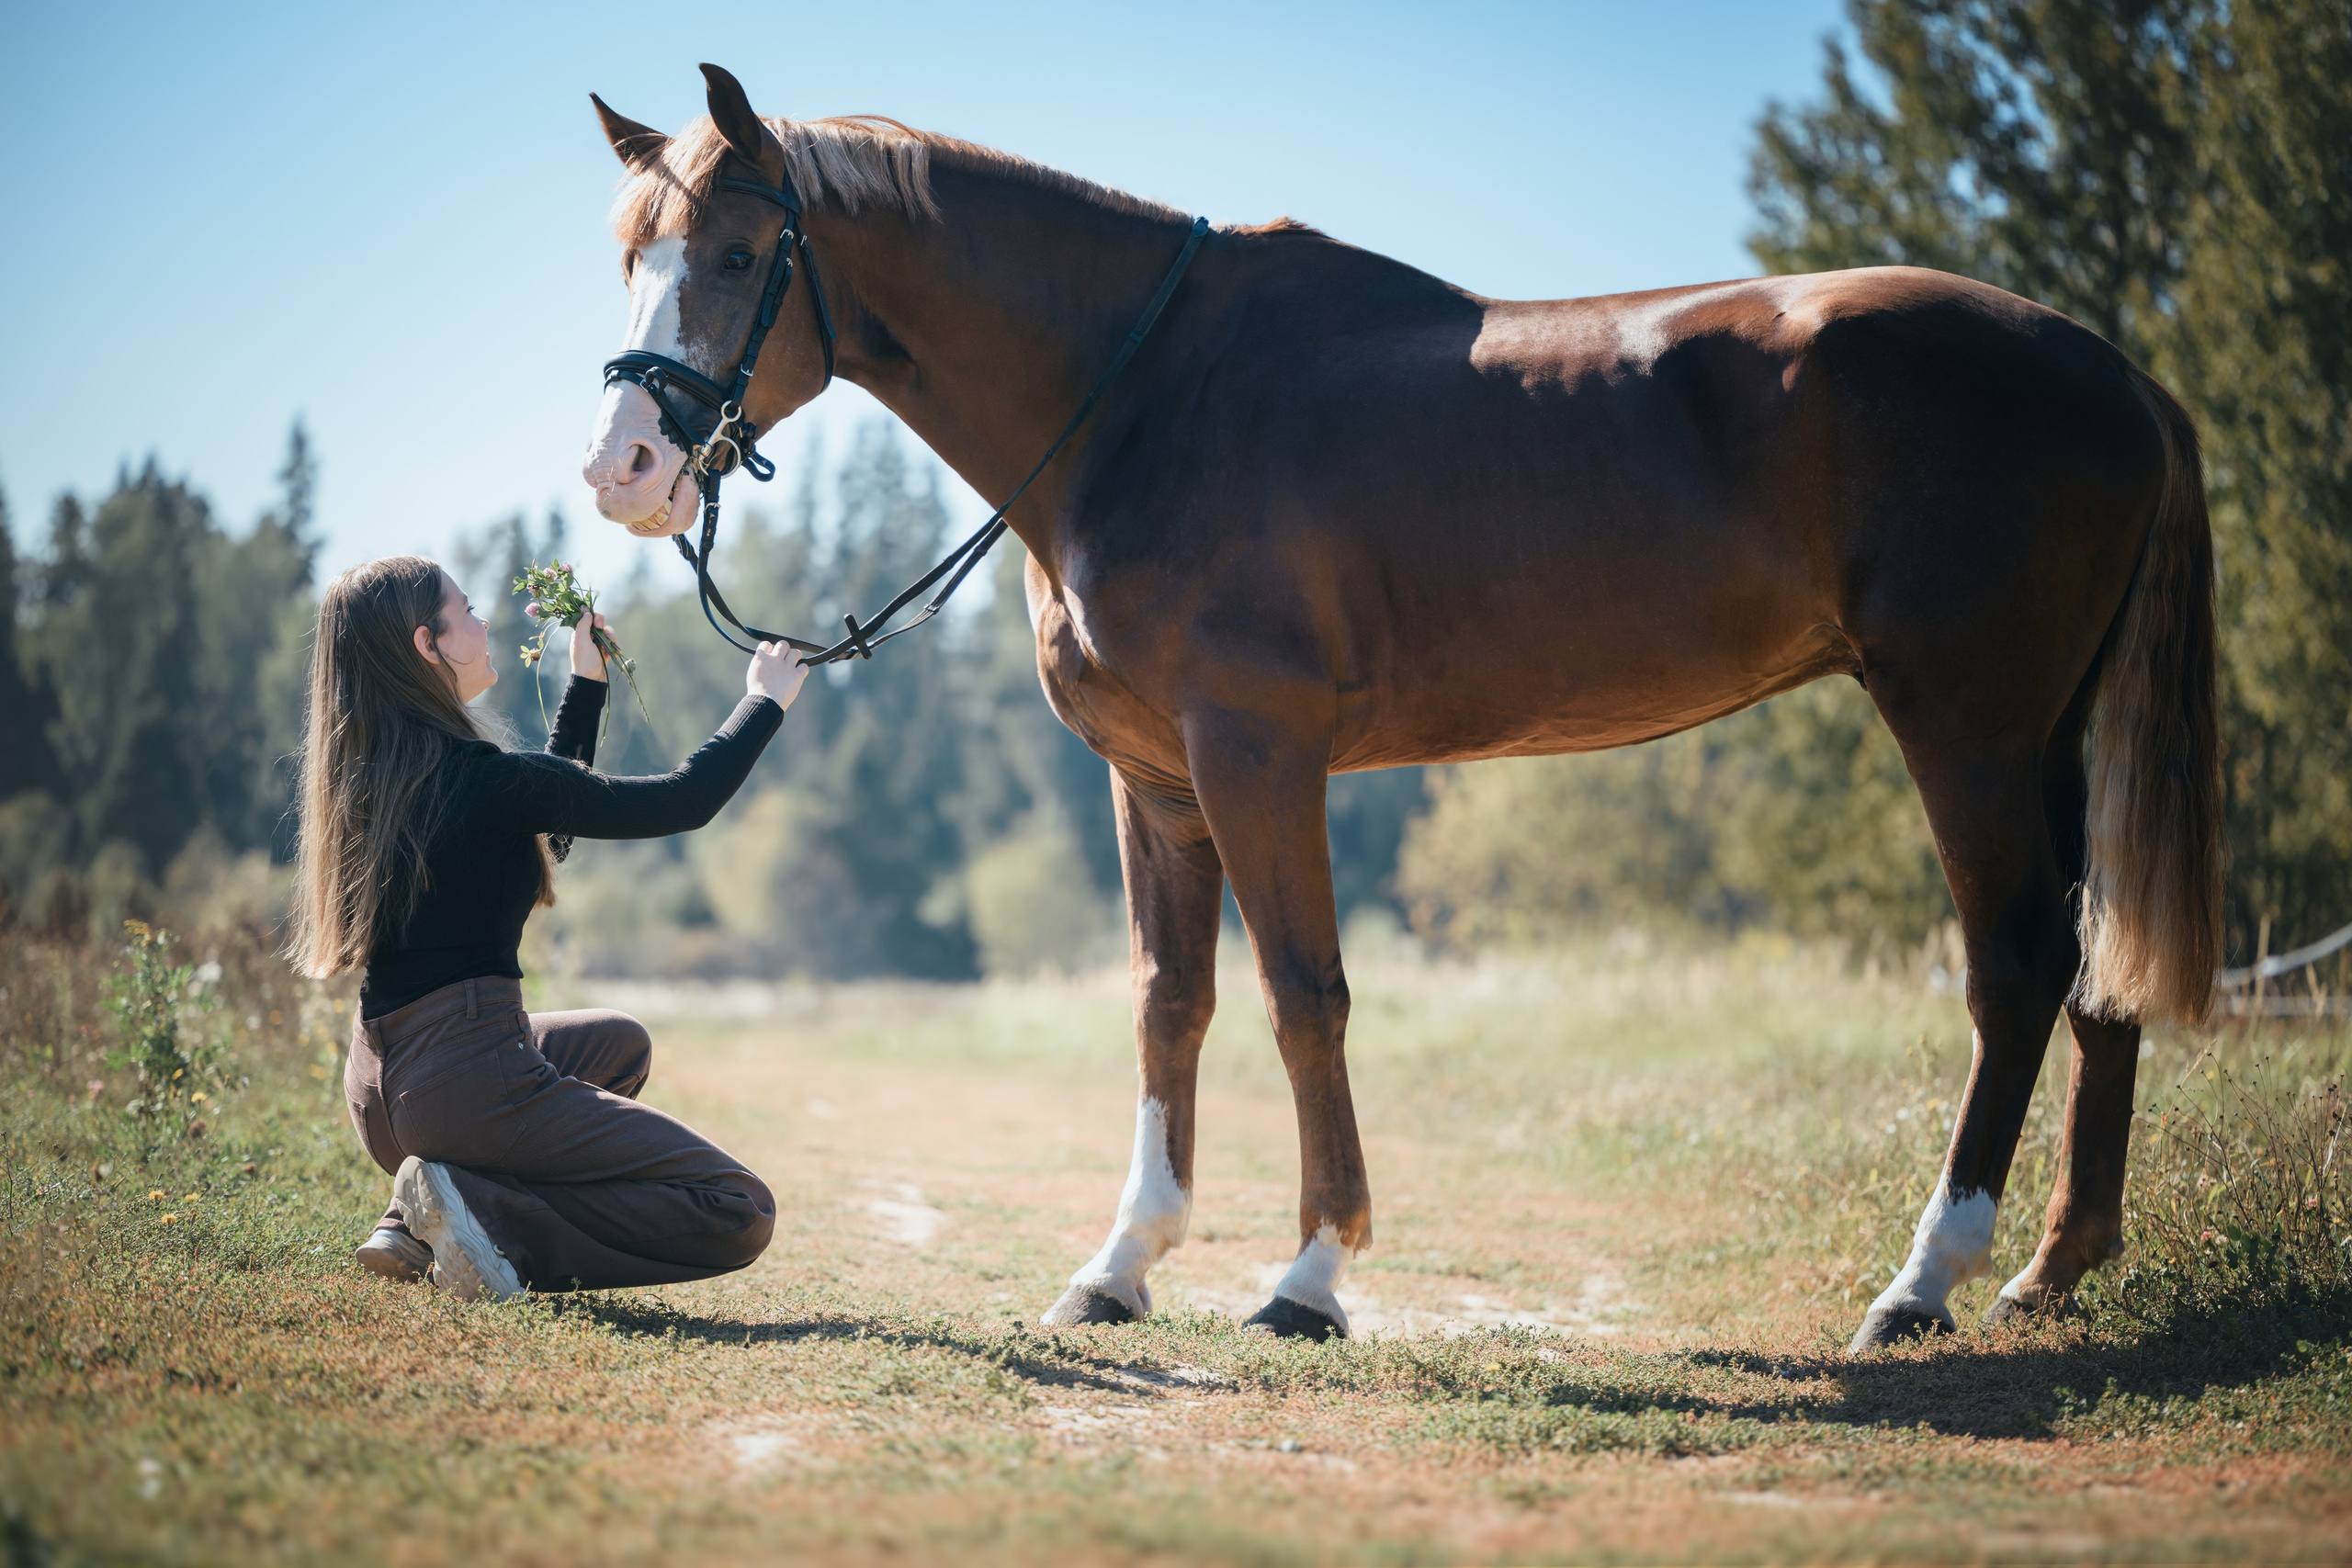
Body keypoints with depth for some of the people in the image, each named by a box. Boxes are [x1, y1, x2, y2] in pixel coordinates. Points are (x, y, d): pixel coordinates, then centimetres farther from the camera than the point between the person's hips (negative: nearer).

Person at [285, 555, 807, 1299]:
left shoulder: (367, 773, 11)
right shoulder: (475, 776, -14)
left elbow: (548, 820, 28)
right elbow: (683, 801, -6)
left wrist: (586, 684, 31)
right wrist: (765, 700, 9)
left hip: (381, 1093, 9)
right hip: (466, 1082, -9)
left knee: (619, 1043, 36)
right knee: (739, 1214, -5)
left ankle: (417, 1223, 15)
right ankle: (486, 1212, -13)